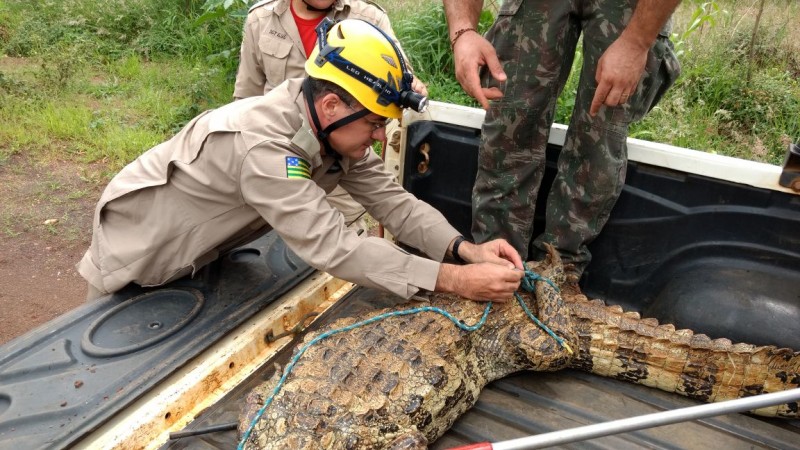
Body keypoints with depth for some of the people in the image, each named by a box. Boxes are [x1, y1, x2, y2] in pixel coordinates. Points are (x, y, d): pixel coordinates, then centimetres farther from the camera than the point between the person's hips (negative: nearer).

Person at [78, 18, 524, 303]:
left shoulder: (334, 129, -15)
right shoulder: (261, 144, -42)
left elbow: (393, 200, -14)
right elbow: (333, 247, -45)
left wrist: (466, 248, -29)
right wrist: (456, 280, -44)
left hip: (203, 250, 7)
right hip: (139, 252, -7)